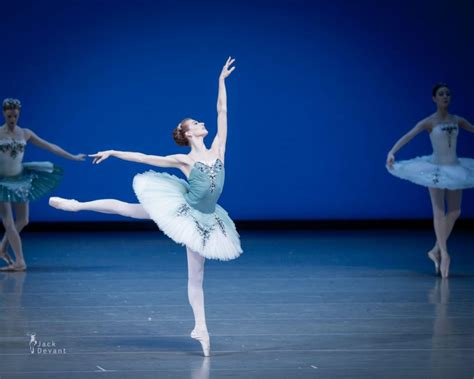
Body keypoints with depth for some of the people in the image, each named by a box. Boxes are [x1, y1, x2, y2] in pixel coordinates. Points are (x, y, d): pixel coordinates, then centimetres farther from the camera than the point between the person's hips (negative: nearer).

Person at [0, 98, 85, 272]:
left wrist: (72, 157, 10)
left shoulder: (25, 134, 2)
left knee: (22, 221, 6)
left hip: (20, 180, 5)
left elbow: (49, 146, 8)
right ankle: (19, 262, -10)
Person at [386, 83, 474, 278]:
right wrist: (392, 152, -34)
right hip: (436, 168, -5)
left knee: (454, 211, 3)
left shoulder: (457, 120, 5)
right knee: (439, 212, -4)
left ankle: (437, 250, 15)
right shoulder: (429, 122, -9)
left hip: (454, 168, 5)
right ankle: (444, 254, 0)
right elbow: (408, 136, -18)